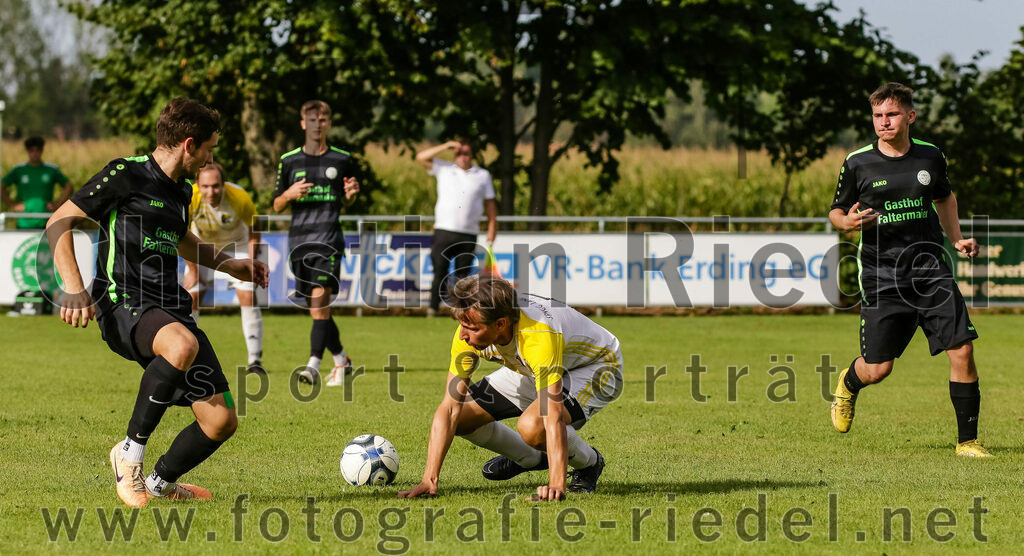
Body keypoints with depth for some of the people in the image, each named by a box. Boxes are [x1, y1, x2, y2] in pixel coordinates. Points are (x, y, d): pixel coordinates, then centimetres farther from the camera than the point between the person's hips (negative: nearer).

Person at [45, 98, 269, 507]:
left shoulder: (182, 191, 19)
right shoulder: (125, 174, -4)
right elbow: (59, 223, -4)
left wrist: (230, 265, 40)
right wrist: (74, 288, -15)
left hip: (171, 311, 8)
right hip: (123, 305, -8)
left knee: (221, 420, -3)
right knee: (183, 346, -41)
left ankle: (160, 482, 26)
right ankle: (131, 451, -22)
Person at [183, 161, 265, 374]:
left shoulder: (240, 198, -31)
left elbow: (253, 233, -13)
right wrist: (192, 269, -11)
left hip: (236, 248, -1)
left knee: (248, 297, -14)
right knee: (190, 297, -9)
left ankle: (255, 360, -6)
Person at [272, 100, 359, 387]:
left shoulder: (342, 159, 7)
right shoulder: (289, 161, 7)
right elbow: (277, 205, 11)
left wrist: (351, 193, -4)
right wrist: (289, 194, -10)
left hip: (329, 238, -3)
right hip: (299, 240, 3)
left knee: (320, 300, -18)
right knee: (315, 309, 7)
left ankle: (313, 365, -24)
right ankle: (342, 359, 25)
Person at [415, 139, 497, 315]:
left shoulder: (483, 175, 13)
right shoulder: (444, 169, 11)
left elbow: (490, 203, 13)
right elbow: (421, 157, 5)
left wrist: (492, 229, 5)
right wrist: (445, 147, -1)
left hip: (469, 235, 1)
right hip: (444, 231, -1)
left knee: (462, 275, -1)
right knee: (440, 272, -8)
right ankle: (432, 308, -6)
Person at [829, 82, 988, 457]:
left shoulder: (930, 157, 6)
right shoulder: (857, 165, -3)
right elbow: (835, 212, 8)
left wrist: (956, 239, 14)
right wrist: (847, 221, -15)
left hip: (931, 270, 2)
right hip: (882, 276, -2)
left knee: (962, 350, -11)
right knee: (877, 368, -1)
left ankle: (967, 440, 0)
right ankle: (848, 385, 38)